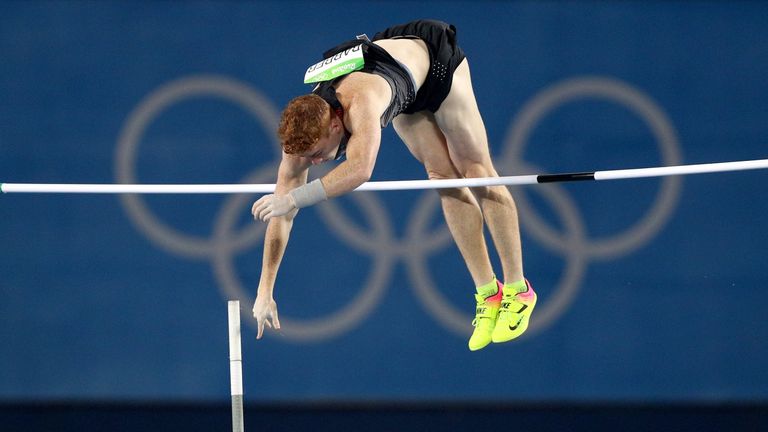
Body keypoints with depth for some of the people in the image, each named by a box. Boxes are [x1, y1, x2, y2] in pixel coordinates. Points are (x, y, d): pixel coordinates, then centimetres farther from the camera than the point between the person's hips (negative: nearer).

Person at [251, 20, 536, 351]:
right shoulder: (303, 128, -28)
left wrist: (295, 198, -63)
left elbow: (360, 169, -65)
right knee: (445, 179, 0)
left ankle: (518, 289, 7)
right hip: (405, 87, 5)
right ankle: (488, 294, 7)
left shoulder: (361, 102, -48)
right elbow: (280, 216, -23)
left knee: (476, 172, -2)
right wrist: (265, 292, -25)